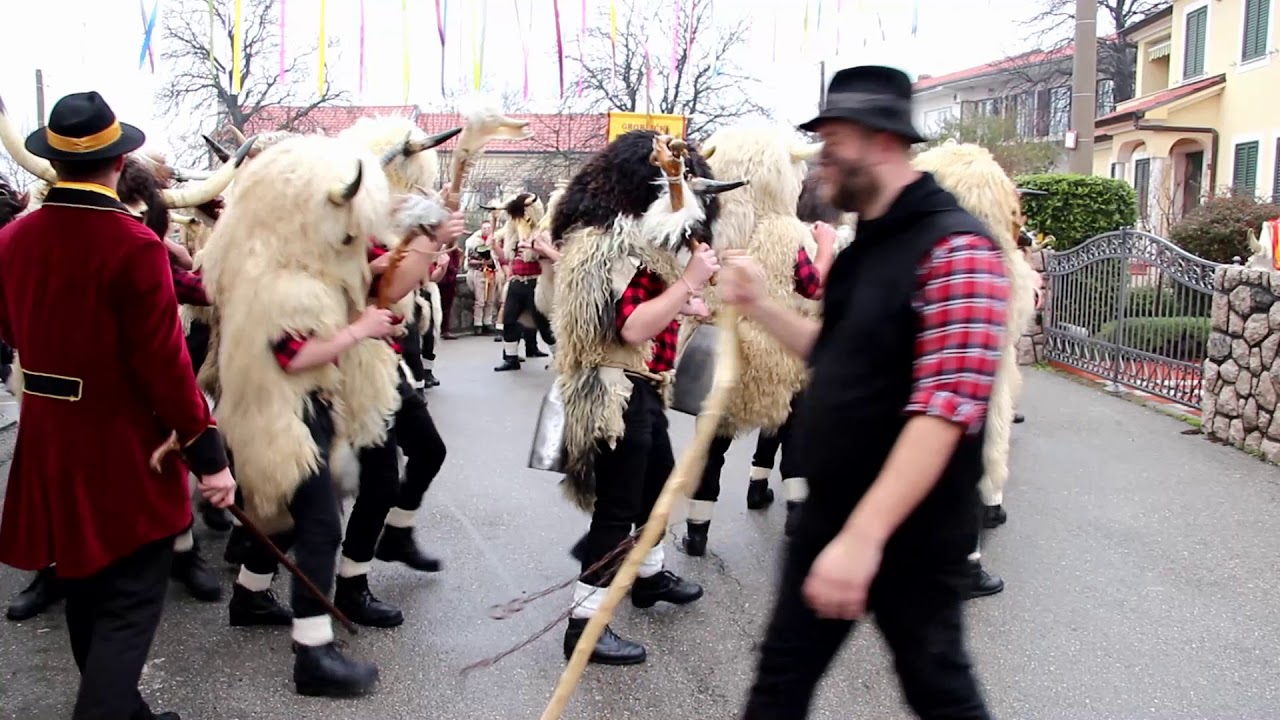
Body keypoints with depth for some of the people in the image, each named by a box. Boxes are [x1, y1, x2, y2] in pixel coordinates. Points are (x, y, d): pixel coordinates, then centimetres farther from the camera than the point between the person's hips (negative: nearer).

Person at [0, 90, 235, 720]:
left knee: (86, 589, 21)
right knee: (130, 602, 3)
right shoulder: (134, 245, -20)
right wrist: (208, 453, -14)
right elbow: (163, 362, -21)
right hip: (123, 446, -7)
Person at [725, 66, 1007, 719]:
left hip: (910, 532, -8)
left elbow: (946, 408, -28)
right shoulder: (863, 247, 9)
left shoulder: (954, 249, -20)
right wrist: (760, 306, 6)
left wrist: (865, 535, -31)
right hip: (829, 514, 8)